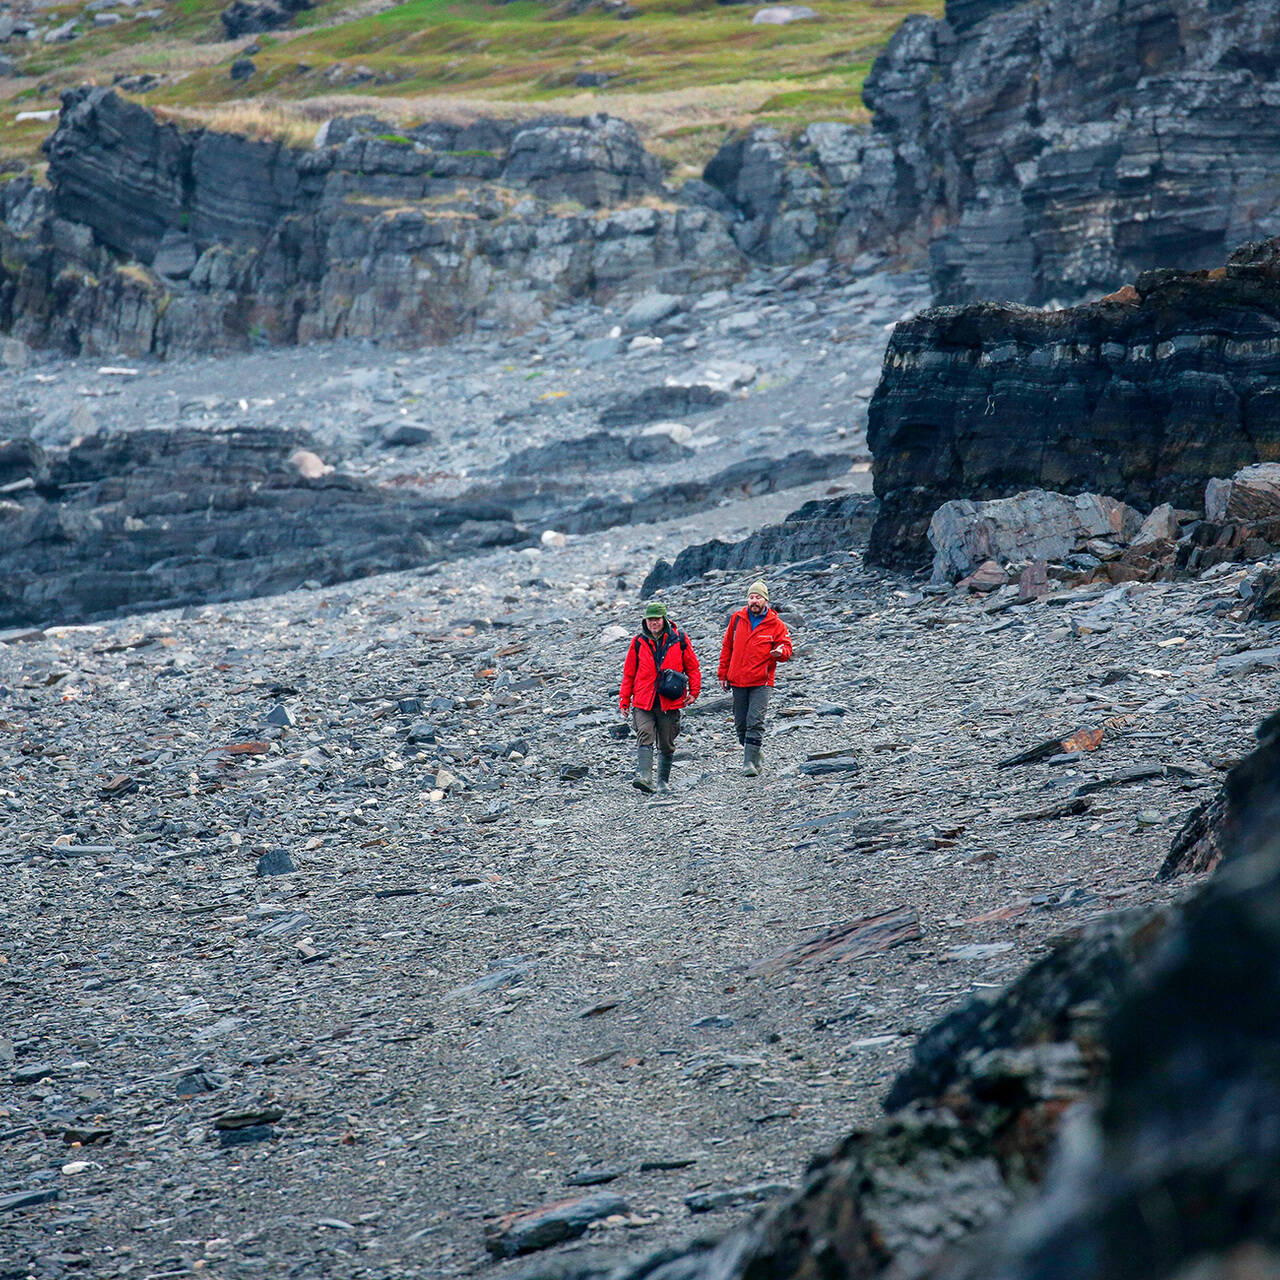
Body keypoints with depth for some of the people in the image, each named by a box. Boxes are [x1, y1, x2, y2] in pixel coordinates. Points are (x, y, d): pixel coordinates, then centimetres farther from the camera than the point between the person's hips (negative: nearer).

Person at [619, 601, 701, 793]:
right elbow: (629, 674, 12)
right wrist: (624, 701, 9)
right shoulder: (638, 642, 5)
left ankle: (663, 781, 22)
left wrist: (694, 692, 0)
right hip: (643, 702, 0)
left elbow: (692, 667, 9)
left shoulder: (679, 639, 2)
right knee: (645, 737, -19)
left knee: (666, 745, 9)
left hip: (670, 703, 0)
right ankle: (644, 776, -32)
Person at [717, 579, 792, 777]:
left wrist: (780, 652, -23)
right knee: (740, 723, 8)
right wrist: (723, 674, 12)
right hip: (737, 681, 4)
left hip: (761, 682, -4)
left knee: (755, 722, -13)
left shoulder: (776, 625, 0)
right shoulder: (737, 619, 8)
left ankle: (750, 762, -14)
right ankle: (754, 756, 24)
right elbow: (727, 647, 15)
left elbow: (786, 648, 2)